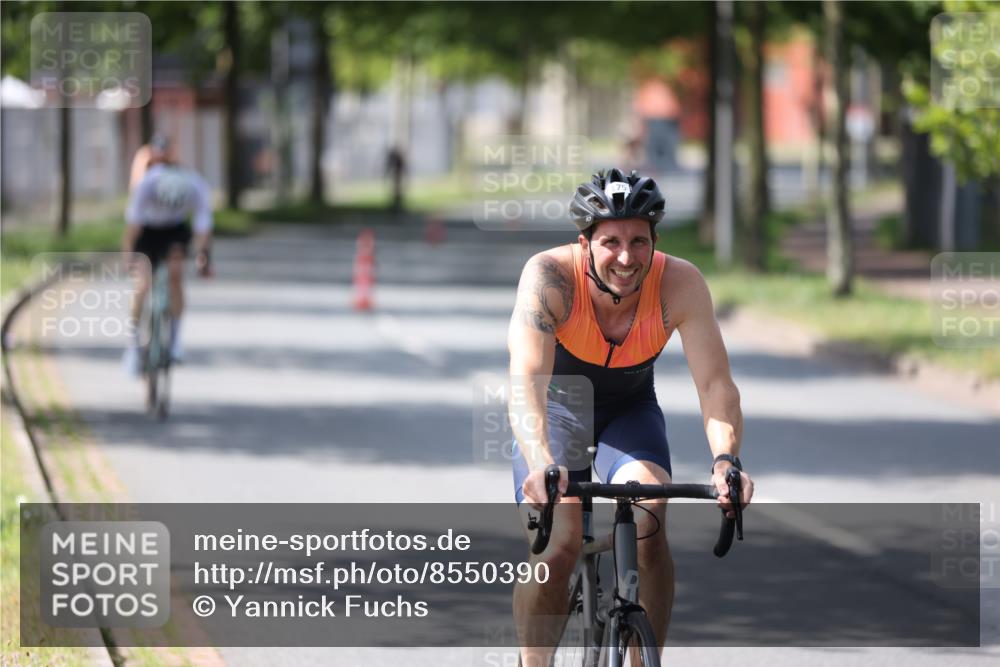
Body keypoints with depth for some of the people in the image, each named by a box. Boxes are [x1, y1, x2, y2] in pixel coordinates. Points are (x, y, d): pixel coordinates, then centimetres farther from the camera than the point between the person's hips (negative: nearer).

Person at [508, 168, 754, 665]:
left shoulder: (680, 283, -27)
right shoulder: (549, 276, -32)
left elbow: (716, 384, -30)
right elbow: (526, 380, -43)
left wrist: (725, 462, -48)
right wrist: (541, 464, -59)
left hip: (629, 410, 1)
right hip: (556, 408, -1)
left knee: (648, 526, -25)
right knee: (557, 545, -21)